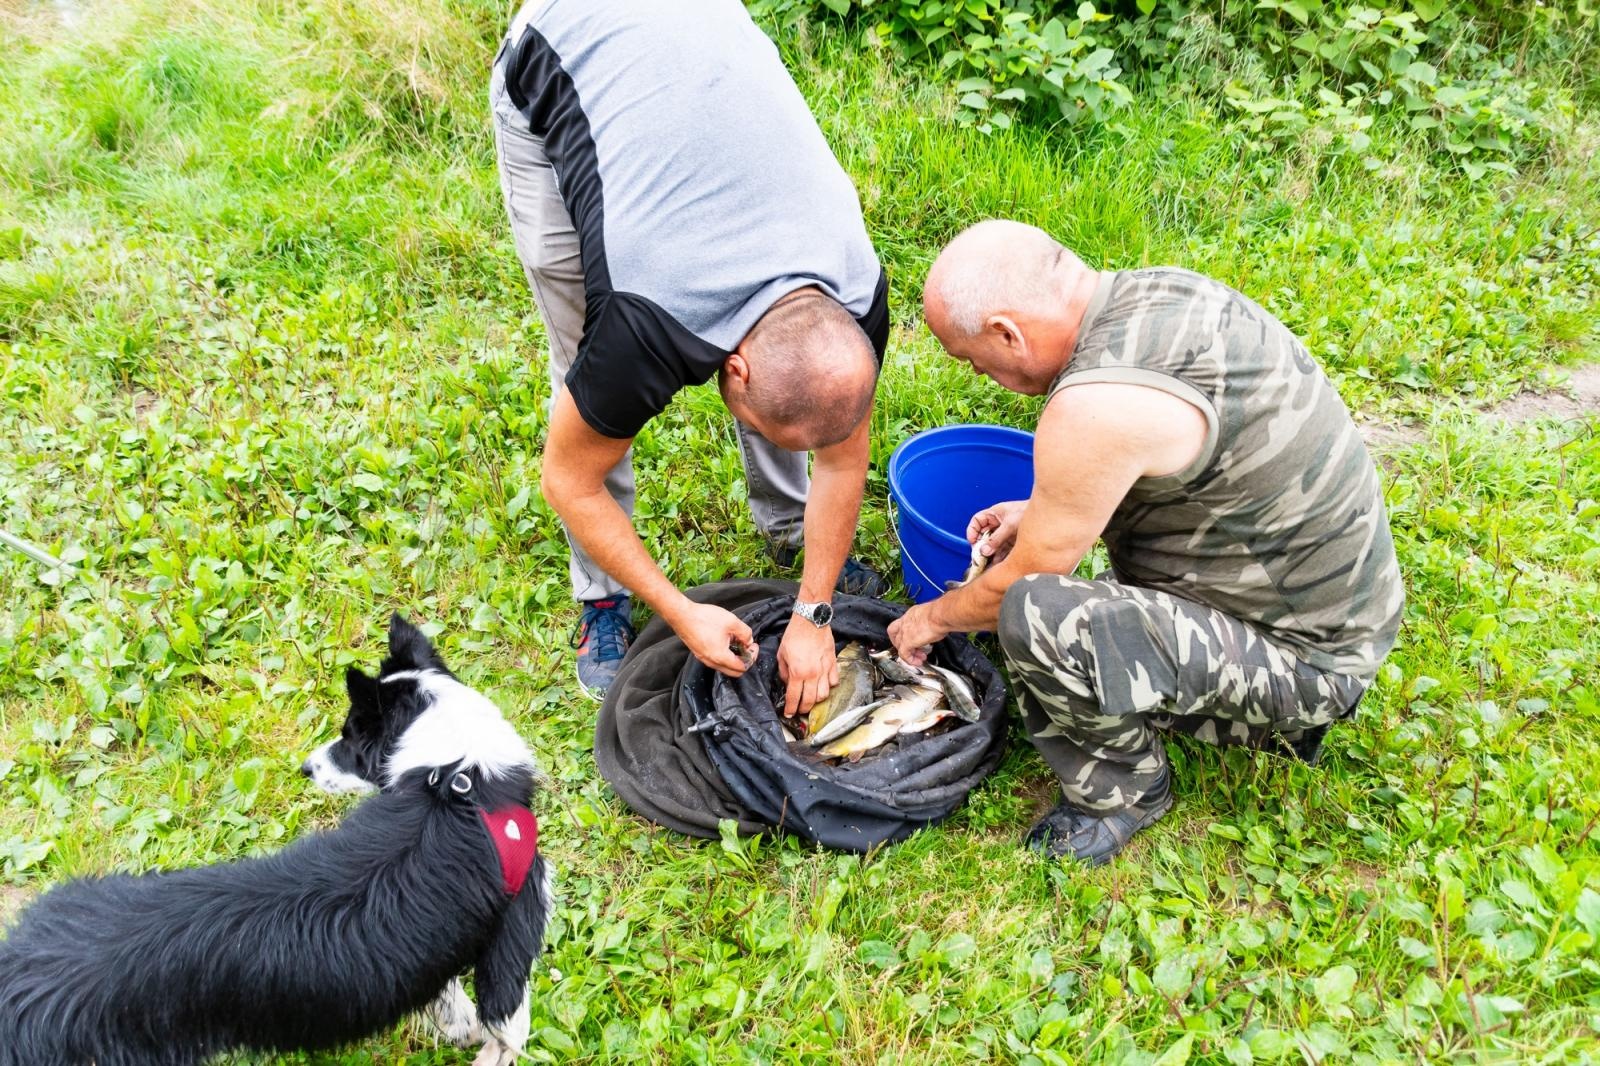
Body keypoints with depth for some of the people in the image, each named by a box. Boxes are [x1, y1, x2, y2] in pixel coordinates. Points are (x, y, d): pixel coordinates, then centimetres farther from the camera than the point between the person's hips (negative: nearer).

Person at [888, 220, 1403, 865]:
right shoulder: (1160, 287, -2)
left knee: (1035, 617, -27)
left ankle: (1123, 791, 3)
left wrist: (935, 618, 6)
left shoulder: (1099, 407, -29)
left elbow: (1024, 583, -14)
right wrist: (1044, 511, 13)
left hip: (1307, 659, -10)